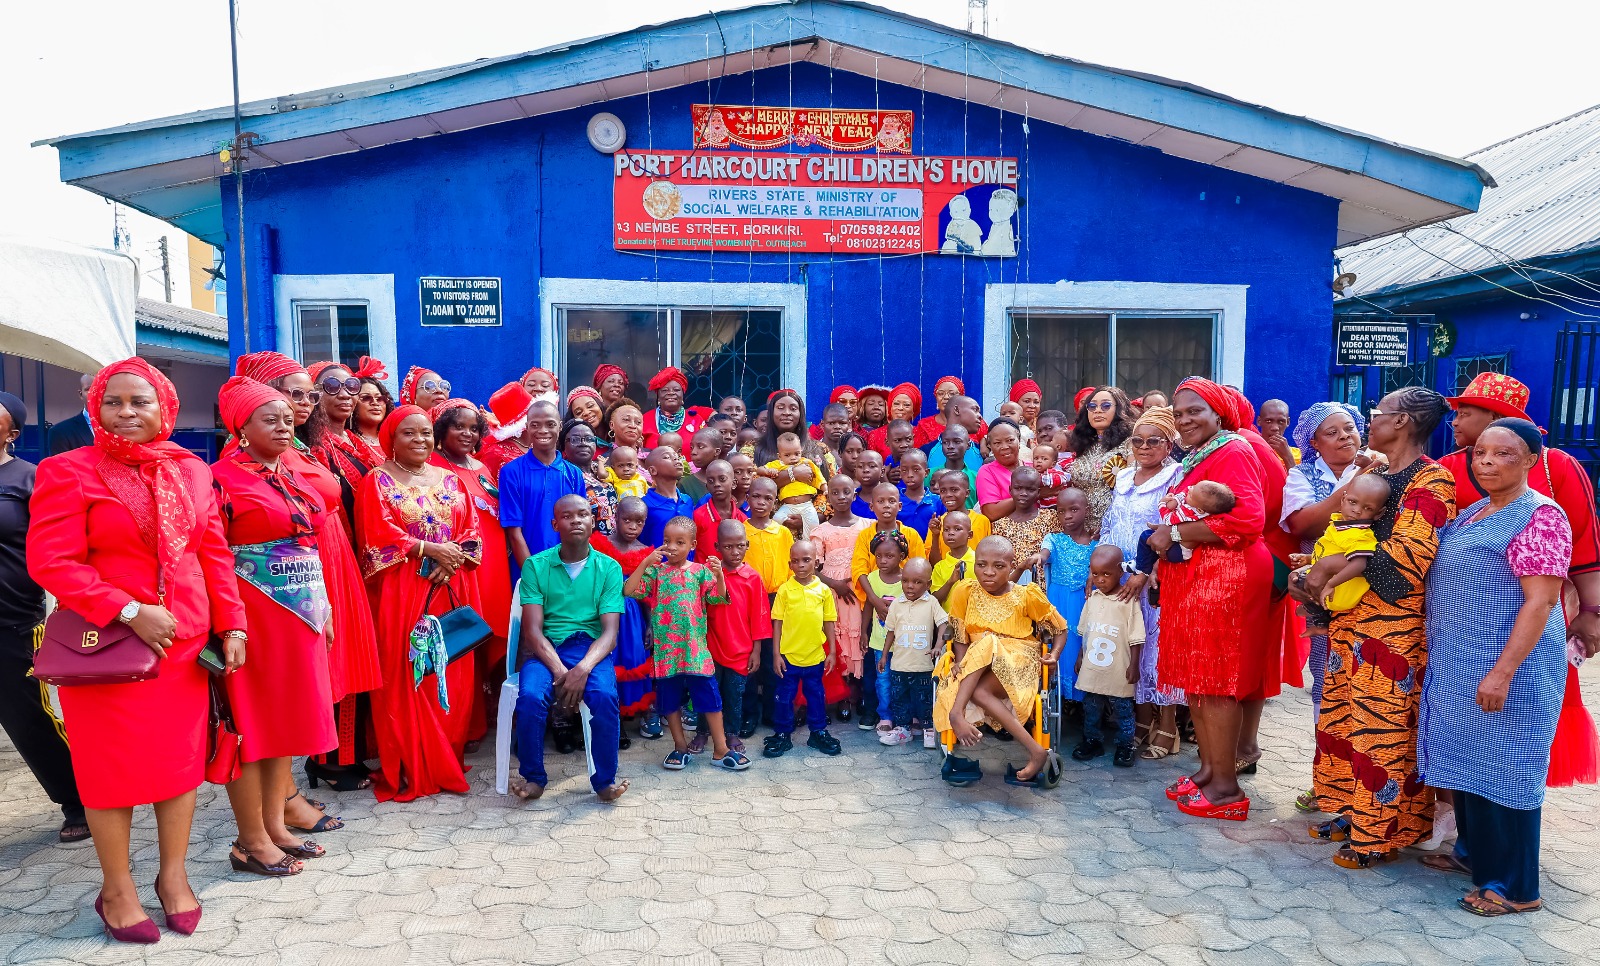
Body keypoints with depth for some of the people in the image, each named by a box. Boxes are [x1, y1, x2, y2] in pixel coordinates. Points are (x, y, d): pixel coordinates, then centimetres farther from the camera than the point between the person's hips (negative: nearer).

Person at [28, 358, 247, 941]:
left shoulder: (193, 471, 9)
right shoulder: (69, 471, -5)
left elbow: (215, 554, 10)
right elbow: (51, 562, -11)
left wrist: (231, 624, 3)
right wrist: (130, 611, -19)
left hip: (185, 642, 4)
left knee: (182, 756, 10)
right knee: (114, 765, 6)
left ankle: (173, 875, 26)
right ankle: (116, 889, 22)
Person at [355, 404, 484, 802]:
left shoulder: (450, 480, 15)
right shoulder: (378, 481, 3)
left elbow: (472, 532, 8)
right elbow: (379, 536, -9)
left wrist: (454, 561, -10)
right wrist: (430, 549, -15)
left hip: (449, 588, 4)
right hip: (401, 590, -4)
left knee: (451, 675, 4)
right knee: (405, 677, -4)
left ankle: (446, 762, 16)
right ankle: (407, 770, 4)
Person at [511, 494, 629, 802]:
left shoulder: (609, 568, 4)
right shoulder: (536, 565, 3)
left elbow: (610, 632, -3)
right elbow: (532, 629, -4)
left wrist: (582, 669, -23)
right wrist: (560, 671, -20)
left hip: (590, 647, 0)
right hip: (545, 649, 0)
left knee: (604, 696, -31)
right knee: (531, 696, -30)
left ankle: (604, 779, -9)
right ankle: (533, 777, -6)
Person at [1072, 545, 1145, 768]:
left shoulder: (1129, 600, -12)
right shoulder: (1092, 597, 5)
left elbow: (1135, 637, -10)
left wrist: (1134, 665, -11)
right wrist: (1081, 656, 17)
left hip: (1118, 672, -5)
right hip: (1092, 669, 5)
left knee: (1122, 709, 6)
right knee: (1091, 707, 14)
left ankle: (1125, 745, 20)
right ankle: (1092, 741, 29)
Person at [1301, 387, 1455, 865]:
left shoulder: (1430, 480, -10)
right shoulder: (1376, 475, 16)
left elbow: (1407, 556, -20)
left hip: (1393, 626, -8)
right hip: (1351, 622, 8)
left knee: (1383, 727, -1)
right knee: (1342, 716, 13)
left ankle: (1381, 833, 10)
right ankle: (1351, 812, 26)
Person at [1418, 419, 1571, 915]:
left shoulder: (1540, 516, -14)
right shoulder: (1473, 513, 12)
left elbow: (1540, 601, -20)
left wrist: (1502, 673, -24)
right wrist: (1438, 659, 19)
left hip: (1505, 669, -8)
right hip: (1460, 666, 8)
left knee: (1500, 768, 0)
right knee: (1467, 761, 17)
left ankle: (1513, 885, 11)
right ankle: (1473, 851, 33)